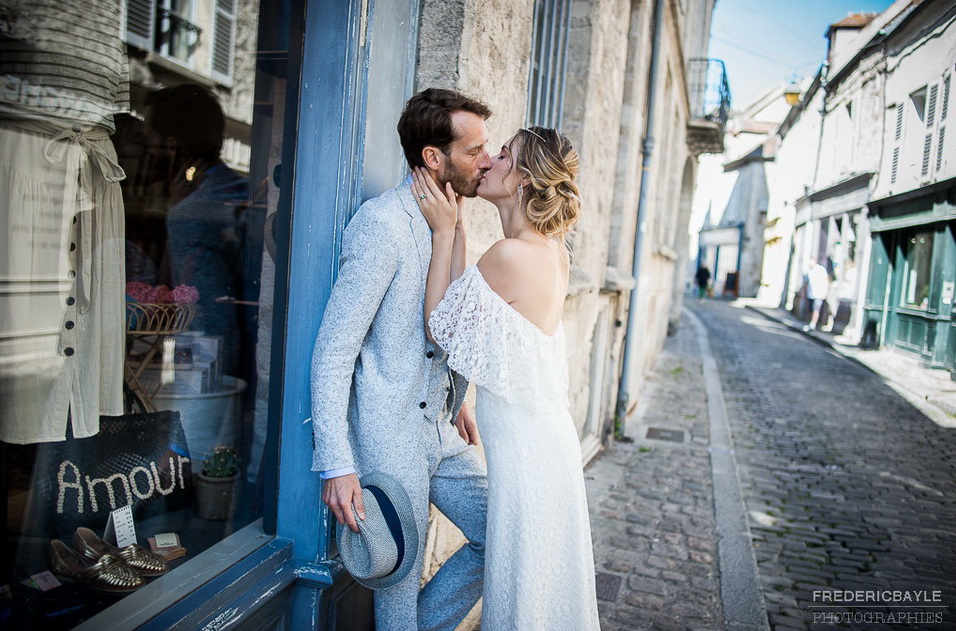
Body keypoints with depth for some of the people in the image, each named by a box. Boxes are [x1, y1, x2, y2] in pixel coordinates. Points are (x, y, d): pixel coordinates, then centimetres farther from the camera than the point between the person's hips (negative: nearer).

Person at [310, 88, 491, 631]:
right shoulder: (383, 224, -18)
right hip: (392, 439, -8)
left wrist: (458, 400, 15)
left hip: (441, 432, 8)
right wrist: (336, 464, -20)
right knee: (401, 583, 7)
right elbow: (333, 351, -19)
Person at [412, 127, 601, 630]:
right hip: (549, 433, 9)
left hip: (524, 450, -9)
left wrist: (443, 233, -9)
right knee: (545, 586, 25)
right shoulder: (554, 253, 4)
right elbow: (466, 310, 6)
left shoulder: (510, 254, -22)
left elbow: (440, 328, -12)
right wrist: (453, 230, 4)